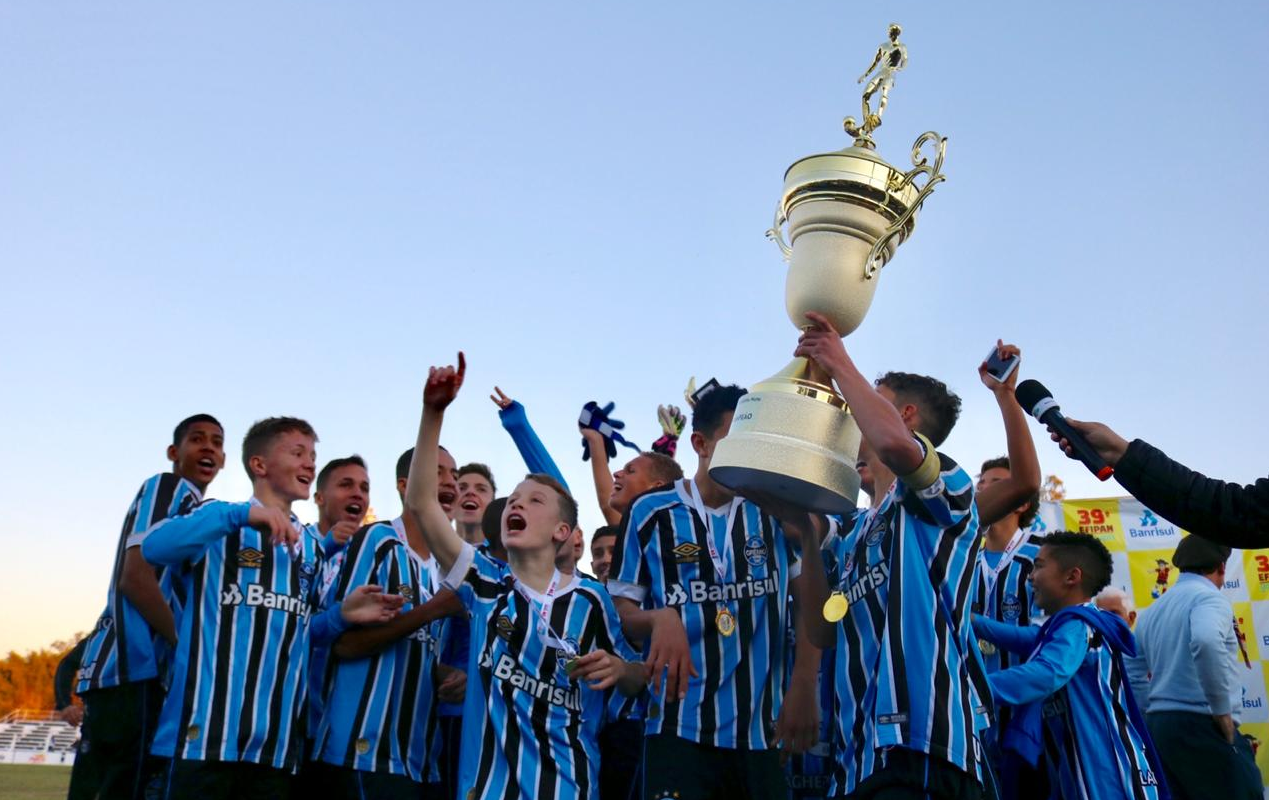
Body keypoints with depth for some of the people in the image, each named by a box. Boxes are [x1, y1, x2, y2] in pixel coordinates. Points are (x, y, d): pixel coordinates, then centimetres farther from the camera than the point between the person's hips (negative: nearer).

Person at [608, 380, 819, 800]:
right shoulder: (651, 512, 0)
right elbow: (621, 612, 4)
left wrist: (804, 689, -5)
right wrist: (660, 618, -18)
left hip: (766, 729, 2)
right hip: (680, 727, -1)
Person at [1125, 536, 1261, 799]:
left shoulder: (1152, 610, 18)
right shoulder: (1209, 597, -6)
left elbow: (1132, 675, 17)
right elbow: (1206, 641, -29)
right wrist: (1222, 709, -19)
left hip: (1158, 727, 8)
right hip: (1201, 726, -8)